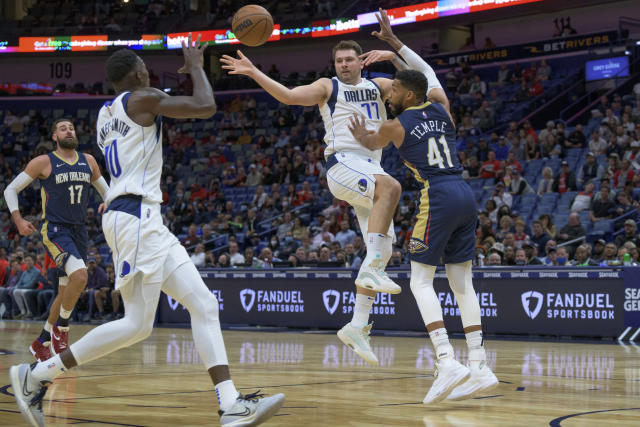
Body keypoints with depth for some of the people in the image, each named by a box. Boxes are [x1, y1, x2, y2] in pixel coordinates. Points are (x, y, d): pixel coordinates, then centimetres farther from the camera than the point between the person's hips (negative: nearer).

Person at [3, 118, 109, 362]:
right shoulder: (44, 162, -4)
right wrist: (18, 220, -13)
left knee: (66, 294, 10)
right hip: (54, 230, -6)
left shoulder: (88, 161, 9)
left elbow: (105, 190, 22)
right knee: (80, 276, -28)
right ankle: (61, 328, -8)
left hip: (79, 231, 6)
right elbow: (11, 189, 0)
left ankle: (40, 344, 25)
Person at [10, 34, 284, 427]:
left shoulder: (106, 113, 21)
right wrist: (195, 66, 7)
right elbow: (206, 107, -11)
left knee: (204, 305, 3)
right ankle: (37, 376, -8)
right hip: (135, 215, -10)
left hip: (147, 222, 10)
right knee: (137, 324, -14)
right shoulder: (142, 99, -5)